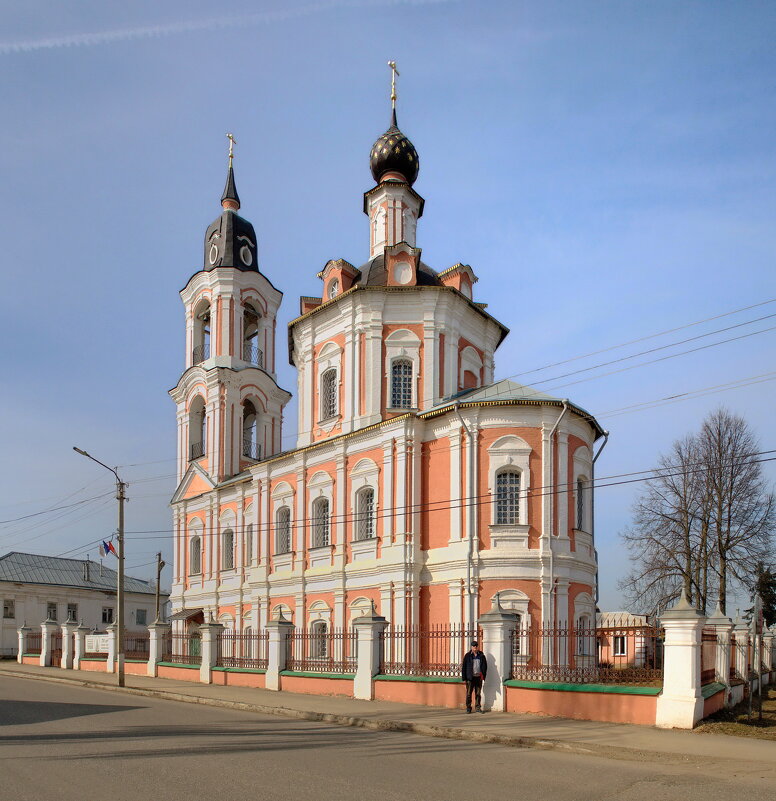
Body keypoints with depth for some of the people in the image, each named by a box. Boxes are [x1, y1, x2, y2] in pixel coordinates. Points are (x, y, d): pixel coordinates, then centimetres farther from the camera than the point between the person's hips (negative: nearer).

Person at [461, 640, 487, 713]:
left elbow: (484, 666, 12)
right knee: (469, 693, 0)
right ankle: (468, 708, 9)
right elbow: (463, 667, 0)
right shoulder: (468, 656, 0)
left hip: (479, 677, 2)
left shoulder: (481, 655, 8)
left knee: (478, 693, 7)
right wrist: (464, 677, -5)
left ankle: (478, 707, 15)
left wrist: (484, 675, 1)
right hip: (470, 677, -2)